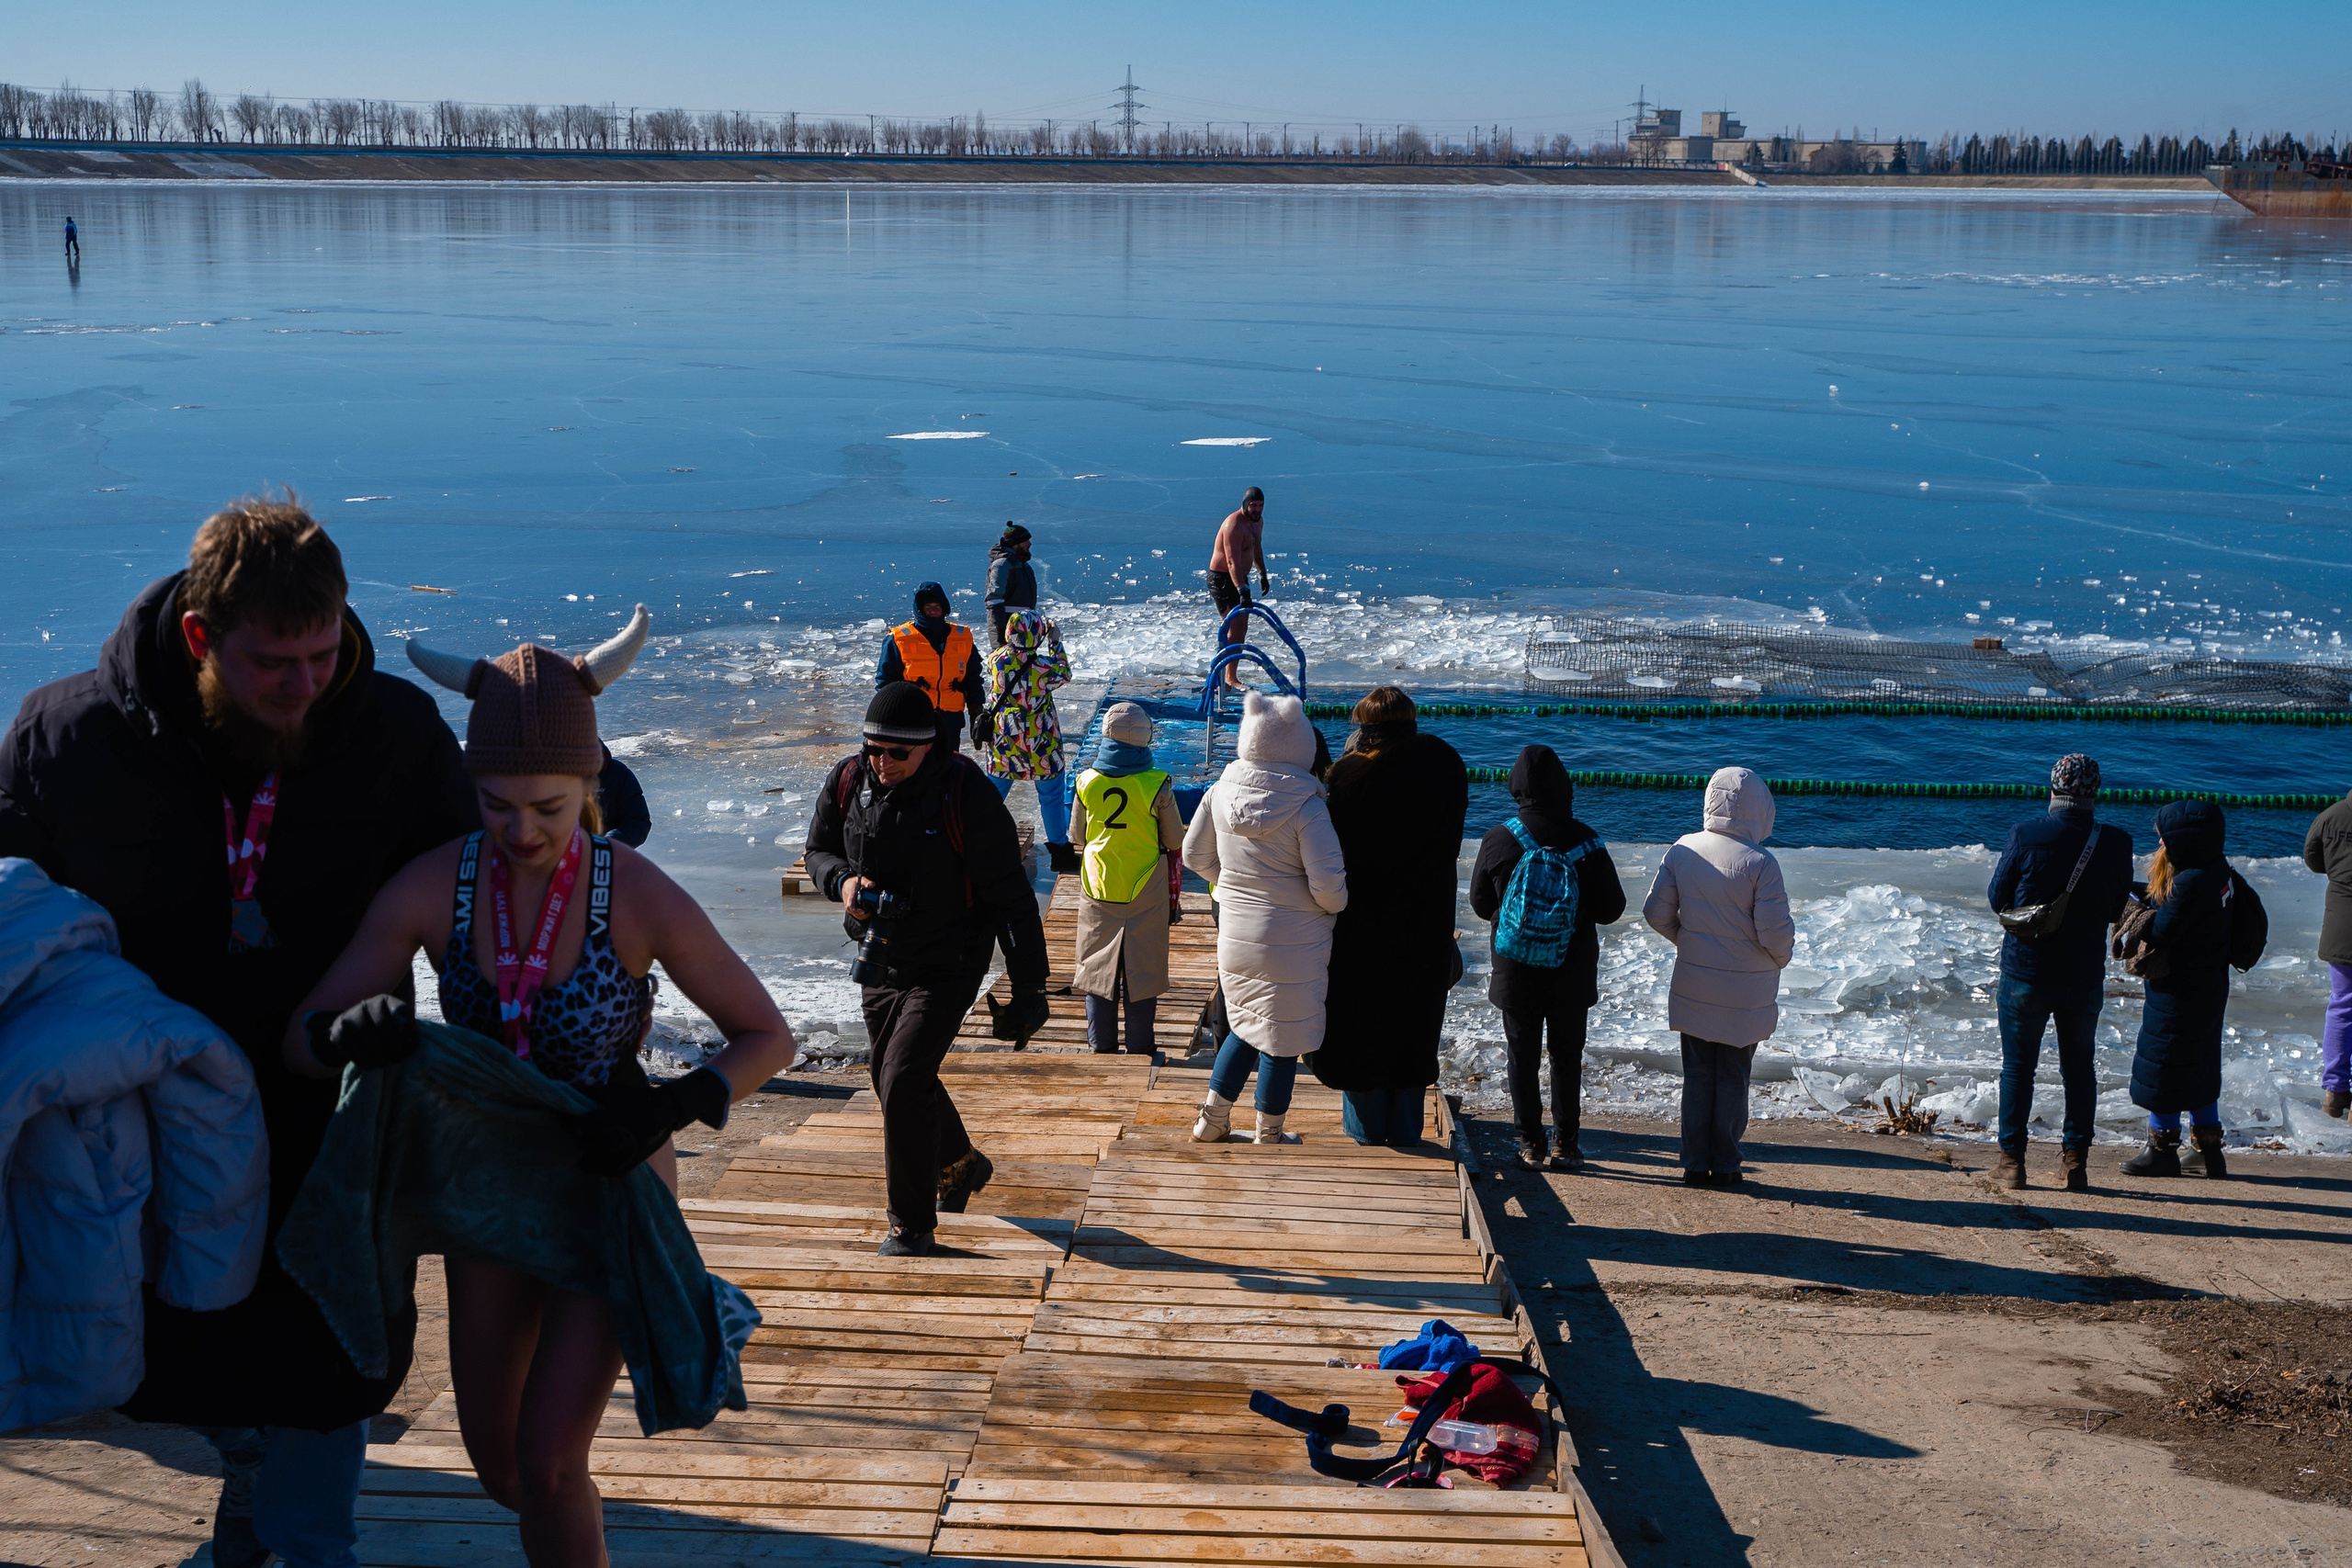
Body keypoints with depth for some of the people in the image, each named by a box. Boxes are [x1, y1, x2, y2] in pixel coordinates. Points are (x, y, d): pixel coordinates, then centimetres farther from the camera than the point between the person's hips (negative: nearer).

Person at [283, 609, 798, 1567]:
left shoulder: (640, 899, -24)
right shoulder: (431, 889, -16)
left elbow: (768, 1038, -13)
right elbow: (299, 1039, -12)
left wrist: (674, 1107, -31)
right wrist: (350, 1035, -36)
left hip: (616, 1189, -4)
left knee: (548, 1463, -12)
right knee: (496, 1463, 18)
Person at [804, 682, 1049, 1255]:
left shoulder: (967, 795, -21)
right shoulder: (849, 780, -6)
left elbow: (1011, 899, -17)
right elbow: (818, 848, 11)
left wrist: (1028, 989, -18)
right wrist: (843, 880, -14)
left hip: (947, 967, -6)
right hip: (879, 963, 7)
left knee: (904, 1083, -17)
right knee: (892, 1080, 21)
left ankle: (912, 1227, -3)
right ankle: (960, 1165, 49)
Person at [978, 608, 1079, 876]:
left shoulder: (996, 660, -8)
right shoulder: (1042, 665, -19)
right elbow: (1063, 673, 3)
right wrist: (1055, 642, 12)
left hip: (1001, 742, 4)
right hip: (1039, 744, -4)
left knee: (994, 792, 17)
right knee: (1052, 795, 11)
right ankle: (1060, 852, 18)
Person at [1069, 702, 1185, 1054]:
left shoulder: (1087, 782, -6)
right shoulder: (1157, 785, -13)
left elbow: (1077, 837, 6)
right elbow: (1175, 843, -5)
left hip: (1098, 888, 2)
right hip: (1146, 892, -2)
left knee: (1098, 966, 13)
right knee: (1143, 969, 9)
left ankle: (1102, 1047, 18)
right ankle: (1139, 1050, 14)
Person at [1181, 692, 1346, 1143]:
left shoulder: (1223, 790, -4)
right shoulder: (1307, 806, -19)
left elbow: (1194, 854, 7)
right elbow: (1328, 884, -21)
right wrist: (1337, 905, 1)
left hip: (1235, 932, 5)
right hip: (1293, 942, -5)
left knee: (1245, 1026, 24)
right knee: (1280, 1040, 9)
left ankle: (1211, 1120, 28)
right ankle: (1267, 1138, 21)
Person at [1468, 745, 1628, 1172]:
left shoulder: (1498, 839, -10)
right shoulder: (1587, 842, -11)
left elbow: (1480, 905, 1)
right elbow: (1610, 910, -3)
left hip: (1515, 976, 0)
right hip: (1572, 976, 0)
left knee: (1523, 1057, 11)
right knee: (1567, 1056, 13)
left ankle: (1531, 1145, 14)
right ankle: (1567, 1144, 16)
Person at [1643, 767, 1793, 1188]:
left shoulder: (1683, 850, -6)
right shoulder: (1760, 863, -18)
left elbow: (1656, 912, -1)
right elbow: (1775, 932, -18)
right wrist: (1782, 957, 5)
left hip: (1693, 986, 3)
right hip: (1745, 993, -3)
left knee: (1697, 1075, 13)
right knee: (1733, 1078, 11)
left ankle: (1695, 1163, 16)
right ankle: (1725, 1166, 18)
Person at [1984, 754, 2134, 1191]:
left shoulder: (2025, 835, -14)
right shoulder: (2115, 844, -9)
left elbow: (1997, 898, -4)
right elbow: (2117, 908, 3)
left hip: (2026, 973, -1)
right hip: (2085, 977, 1)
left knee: (2018, 1065, 9)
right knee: (2079, 1066, 15)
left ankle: (2011, 1160, 11)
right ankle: (2076, 1161, 16)